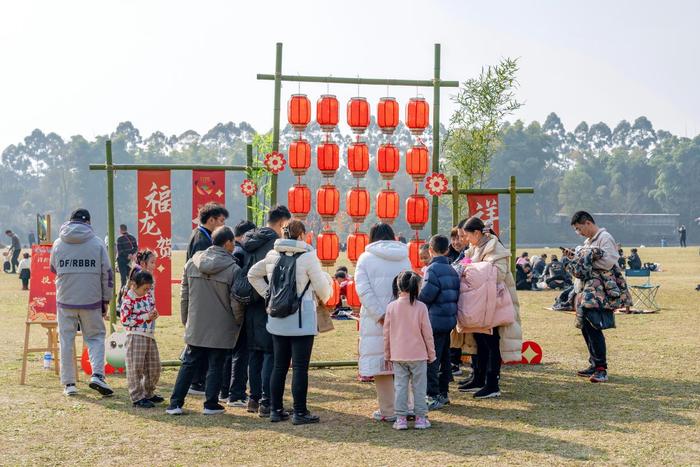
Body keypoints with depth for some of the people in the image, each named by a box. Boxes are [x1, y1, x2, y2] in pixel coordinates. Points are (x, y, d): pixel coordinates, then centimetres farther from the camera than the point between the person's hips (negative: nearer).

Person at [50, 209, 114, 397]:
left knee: (66, 341, 9)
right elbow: (107, 274, -2)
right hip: (91, 301, -1)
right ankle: (97, 375, -6)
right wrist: (106, 300, 7)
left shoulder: (58, 244, 1)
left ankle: (68, 383, 11)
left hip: (65, 300, 1)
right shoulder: (97, 243, -3)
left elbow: (53, 269, 15)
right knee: (95, 337, 11)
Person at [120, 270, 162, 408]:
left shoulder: (148, 294, 9)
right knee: (135, 367, -4)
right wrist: (146, 317, -17)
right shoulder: (129, 300, -13)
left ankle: (148, 393, 28)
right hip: (135, 336, -8)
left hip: (150, 336, 8)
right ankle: (137, 397, 2)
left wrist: (154, 314, 1)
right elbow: (125, 320, -16)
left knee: (154, 367, 13)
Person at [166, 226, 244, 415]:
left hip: (195, 327, 4)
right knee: (215, 366, 8)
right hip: (221, 329, -4)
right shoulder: (233, 269, -13)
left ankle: (175, 403, 12)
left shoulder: (192, 263, 1)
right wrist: (238, 322, 6)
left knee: (188, 364, 12)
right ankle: (211, 404, 14)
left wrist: (185, 320, 17)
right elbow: (236, 303, -12)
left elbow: (184, 295, 7)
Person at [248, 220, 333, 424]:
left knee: (279, 366, 14)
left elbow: (252, 274, 17)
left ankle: (276, 410, 18)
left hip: (277, 320, 6)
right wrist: (324, 298, 16)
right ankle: (300, 413, 3)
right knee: (300, 367, 0)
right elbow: (322, 287, -6)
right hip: (301, 319, -6)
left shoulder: (272, 256, 5)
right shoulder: (308, 257, -11)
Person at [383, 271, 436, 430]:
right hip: (418, 355, -2)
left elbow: (386, 333, 3)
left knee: (400, 386, 6)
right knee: (419, 386, 6)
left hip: (398, 355, 2)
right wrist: (431, 353, 8)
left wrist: (387, 354, 13)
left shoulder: (391, 307, -2)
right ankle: (420, 417, 9)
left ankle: (401, 418, 5)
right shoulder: (421, 307, -8)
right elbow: (427, 333, -3)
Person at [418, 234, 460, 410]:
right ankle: (443, 393, 22)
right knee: (444, 357, 15)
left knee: (431, 359, -5)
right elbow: (456, 294, 13)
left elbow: (426, 295, -19)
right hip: (450, 320, 9)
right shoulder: (452, 270, 11)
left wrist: (415, 299, -1)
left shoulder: (433, 269, -15)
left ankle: (433, 396, -5)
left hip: (435, 321, -9)